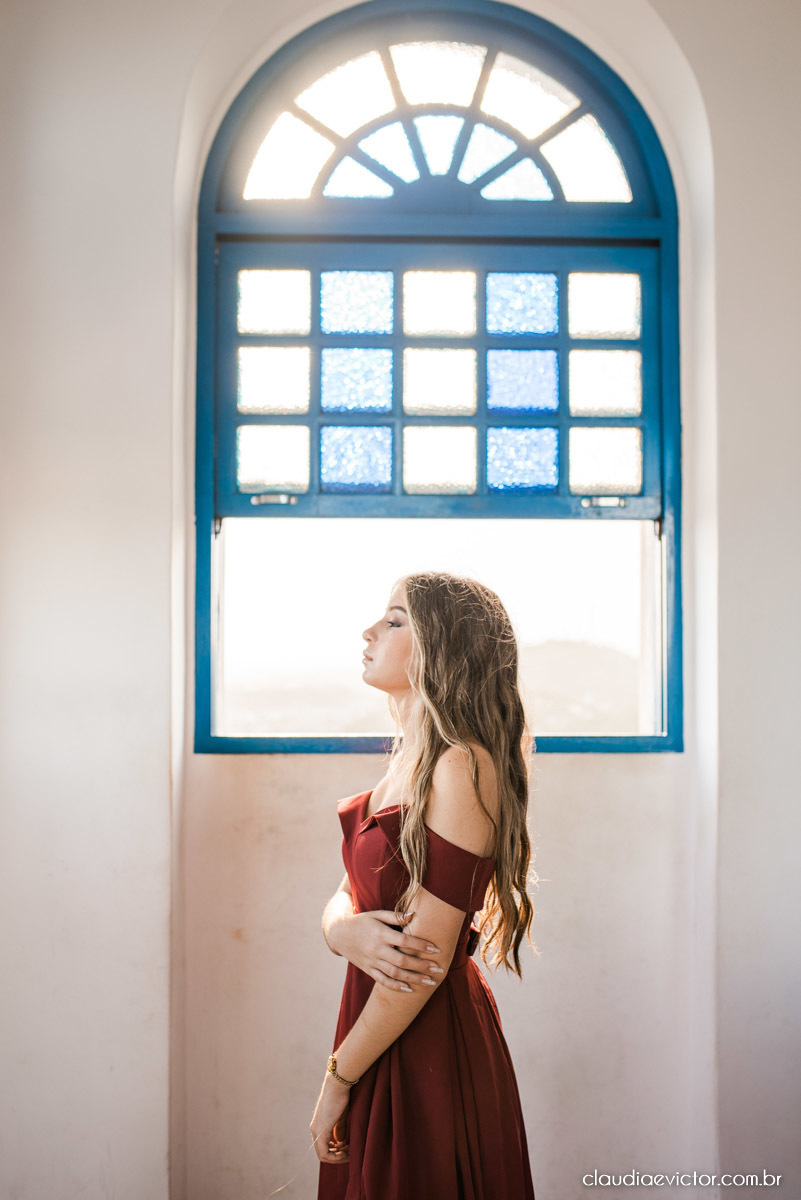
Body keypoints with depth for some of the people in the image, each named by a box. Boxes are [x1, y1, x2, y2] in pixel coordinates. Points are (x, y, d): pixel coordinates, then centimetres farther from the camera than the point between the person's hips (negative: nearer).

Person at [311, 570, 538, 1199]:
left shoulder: (462, 765, -20)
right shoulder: (410, 761, 8)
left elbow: (429, 953, -21)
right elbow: (340, 899, 8)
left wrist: (338, 1079, -12)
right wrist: (348, 933, -16)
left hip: (431, 1046, -8)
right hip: (382, 1028, 8)